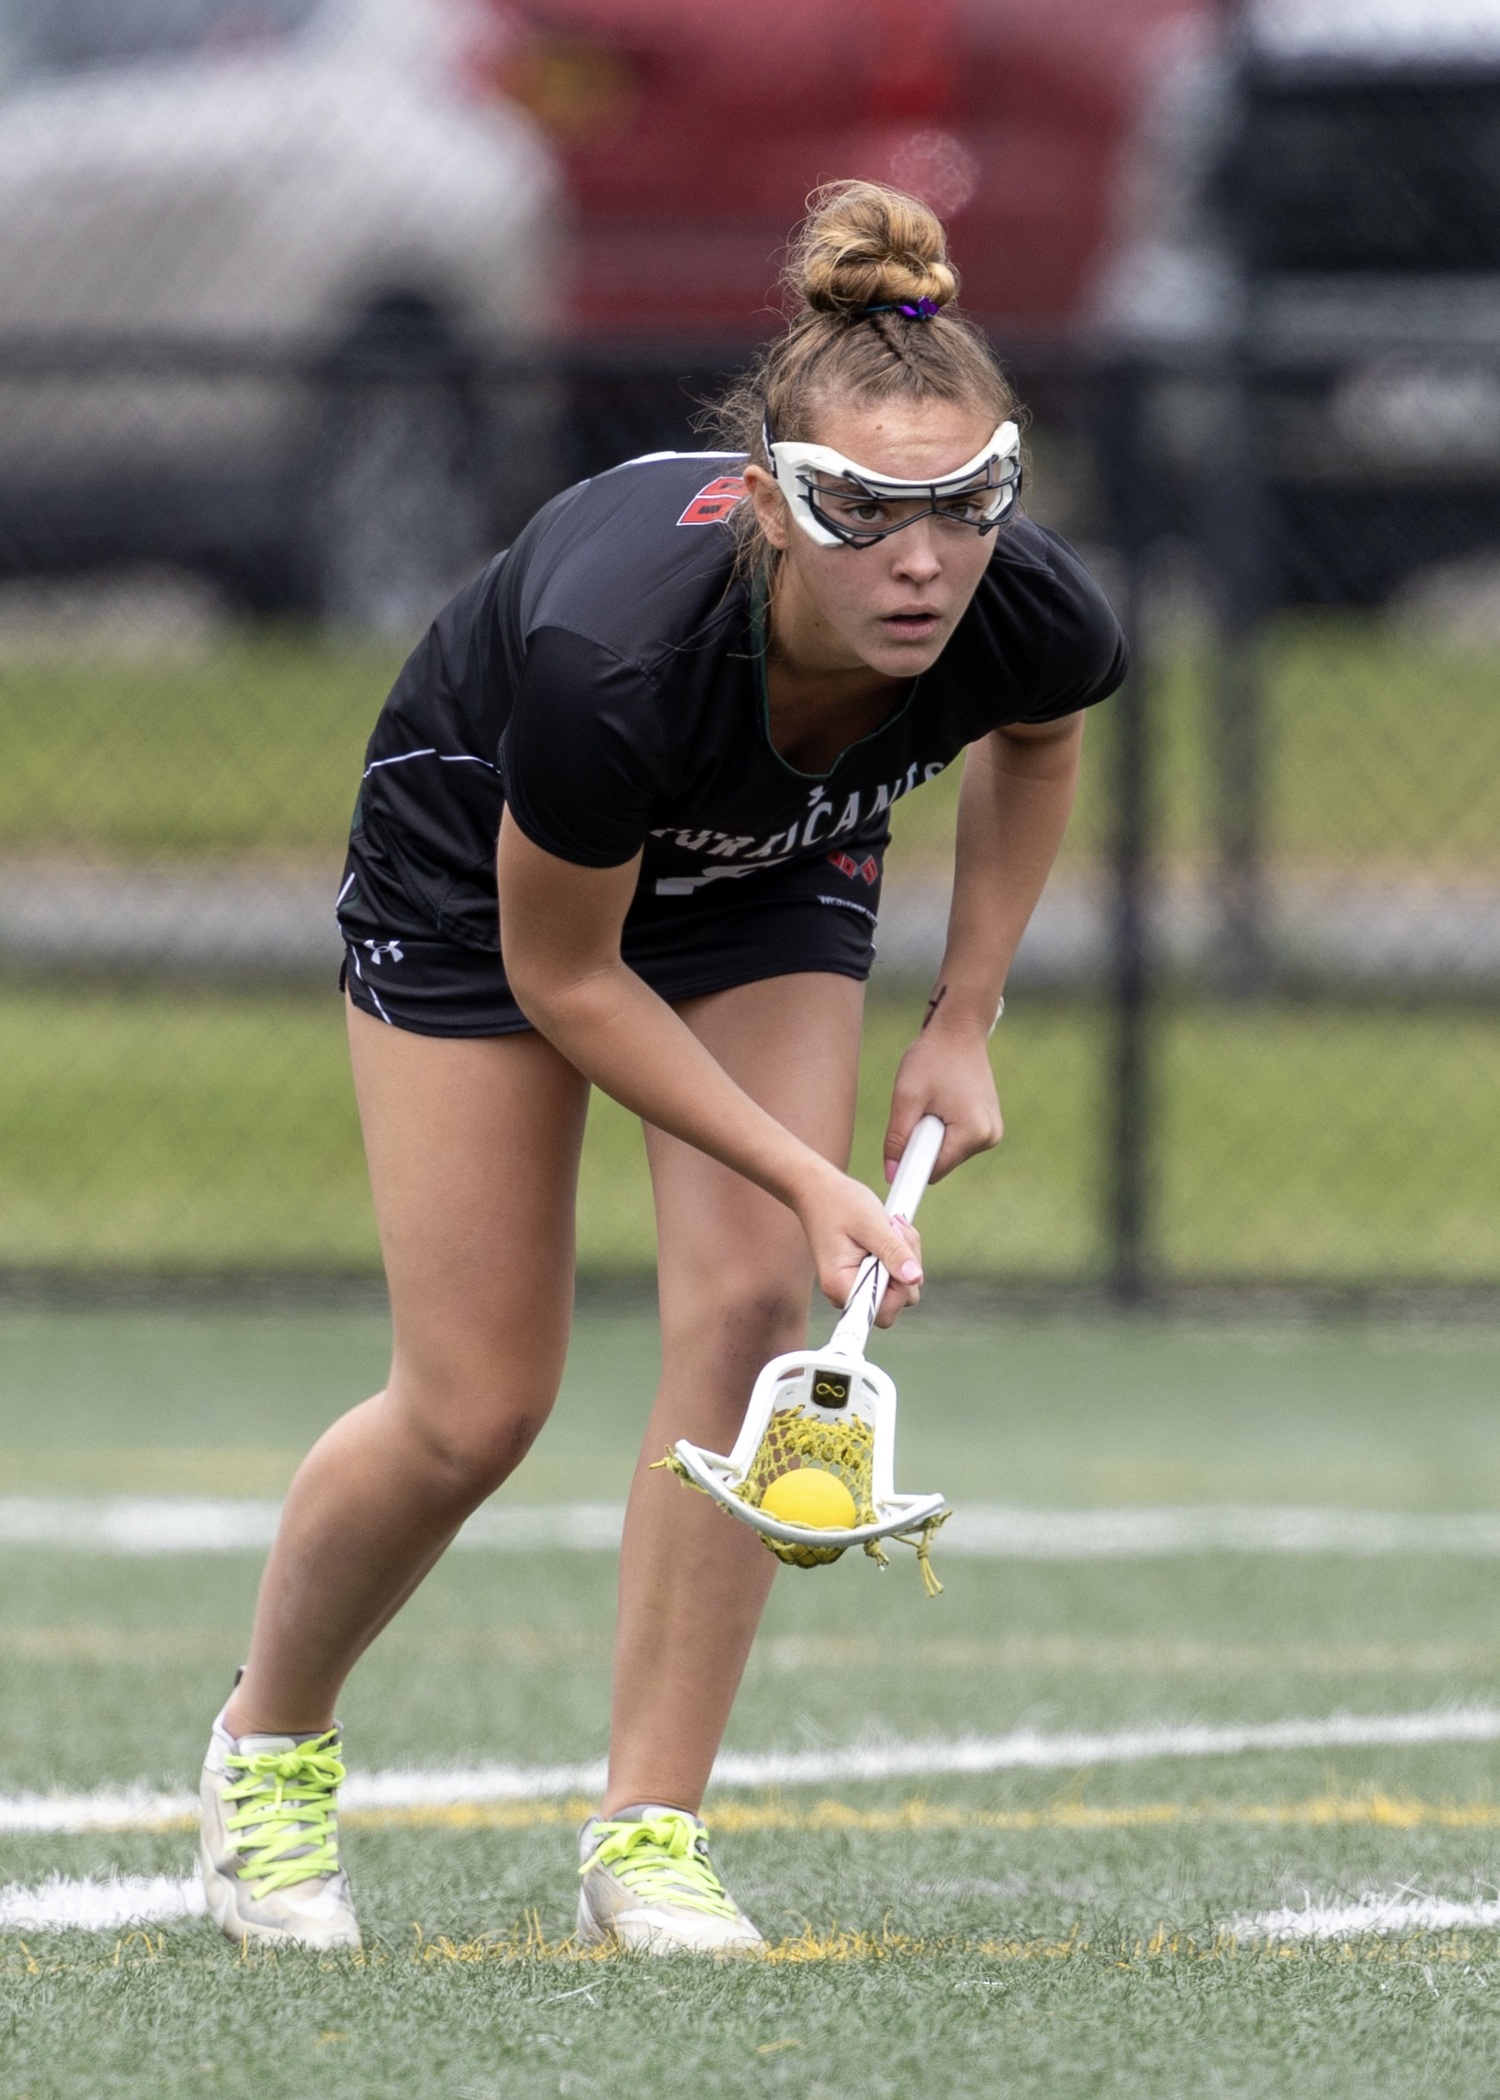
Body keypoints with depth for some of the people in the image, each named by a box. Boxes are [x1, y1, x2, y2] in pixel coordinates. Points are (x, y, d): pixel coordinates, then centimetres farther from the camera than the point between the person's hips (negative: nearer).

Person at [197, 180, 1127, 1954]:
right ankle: (269, 1744, 25)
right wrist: (810, 1177, -24)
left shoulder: (1036, 620, -32)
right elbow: (562, 977, -24)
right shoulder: (614, 655, -44)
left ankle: (648, 1834, -4)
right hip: (479, 858, -3)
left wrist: (962, 1026, -4)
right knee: (474, 1408, -4)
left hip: (773, 875, 4)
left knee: (749, 1307, -14)